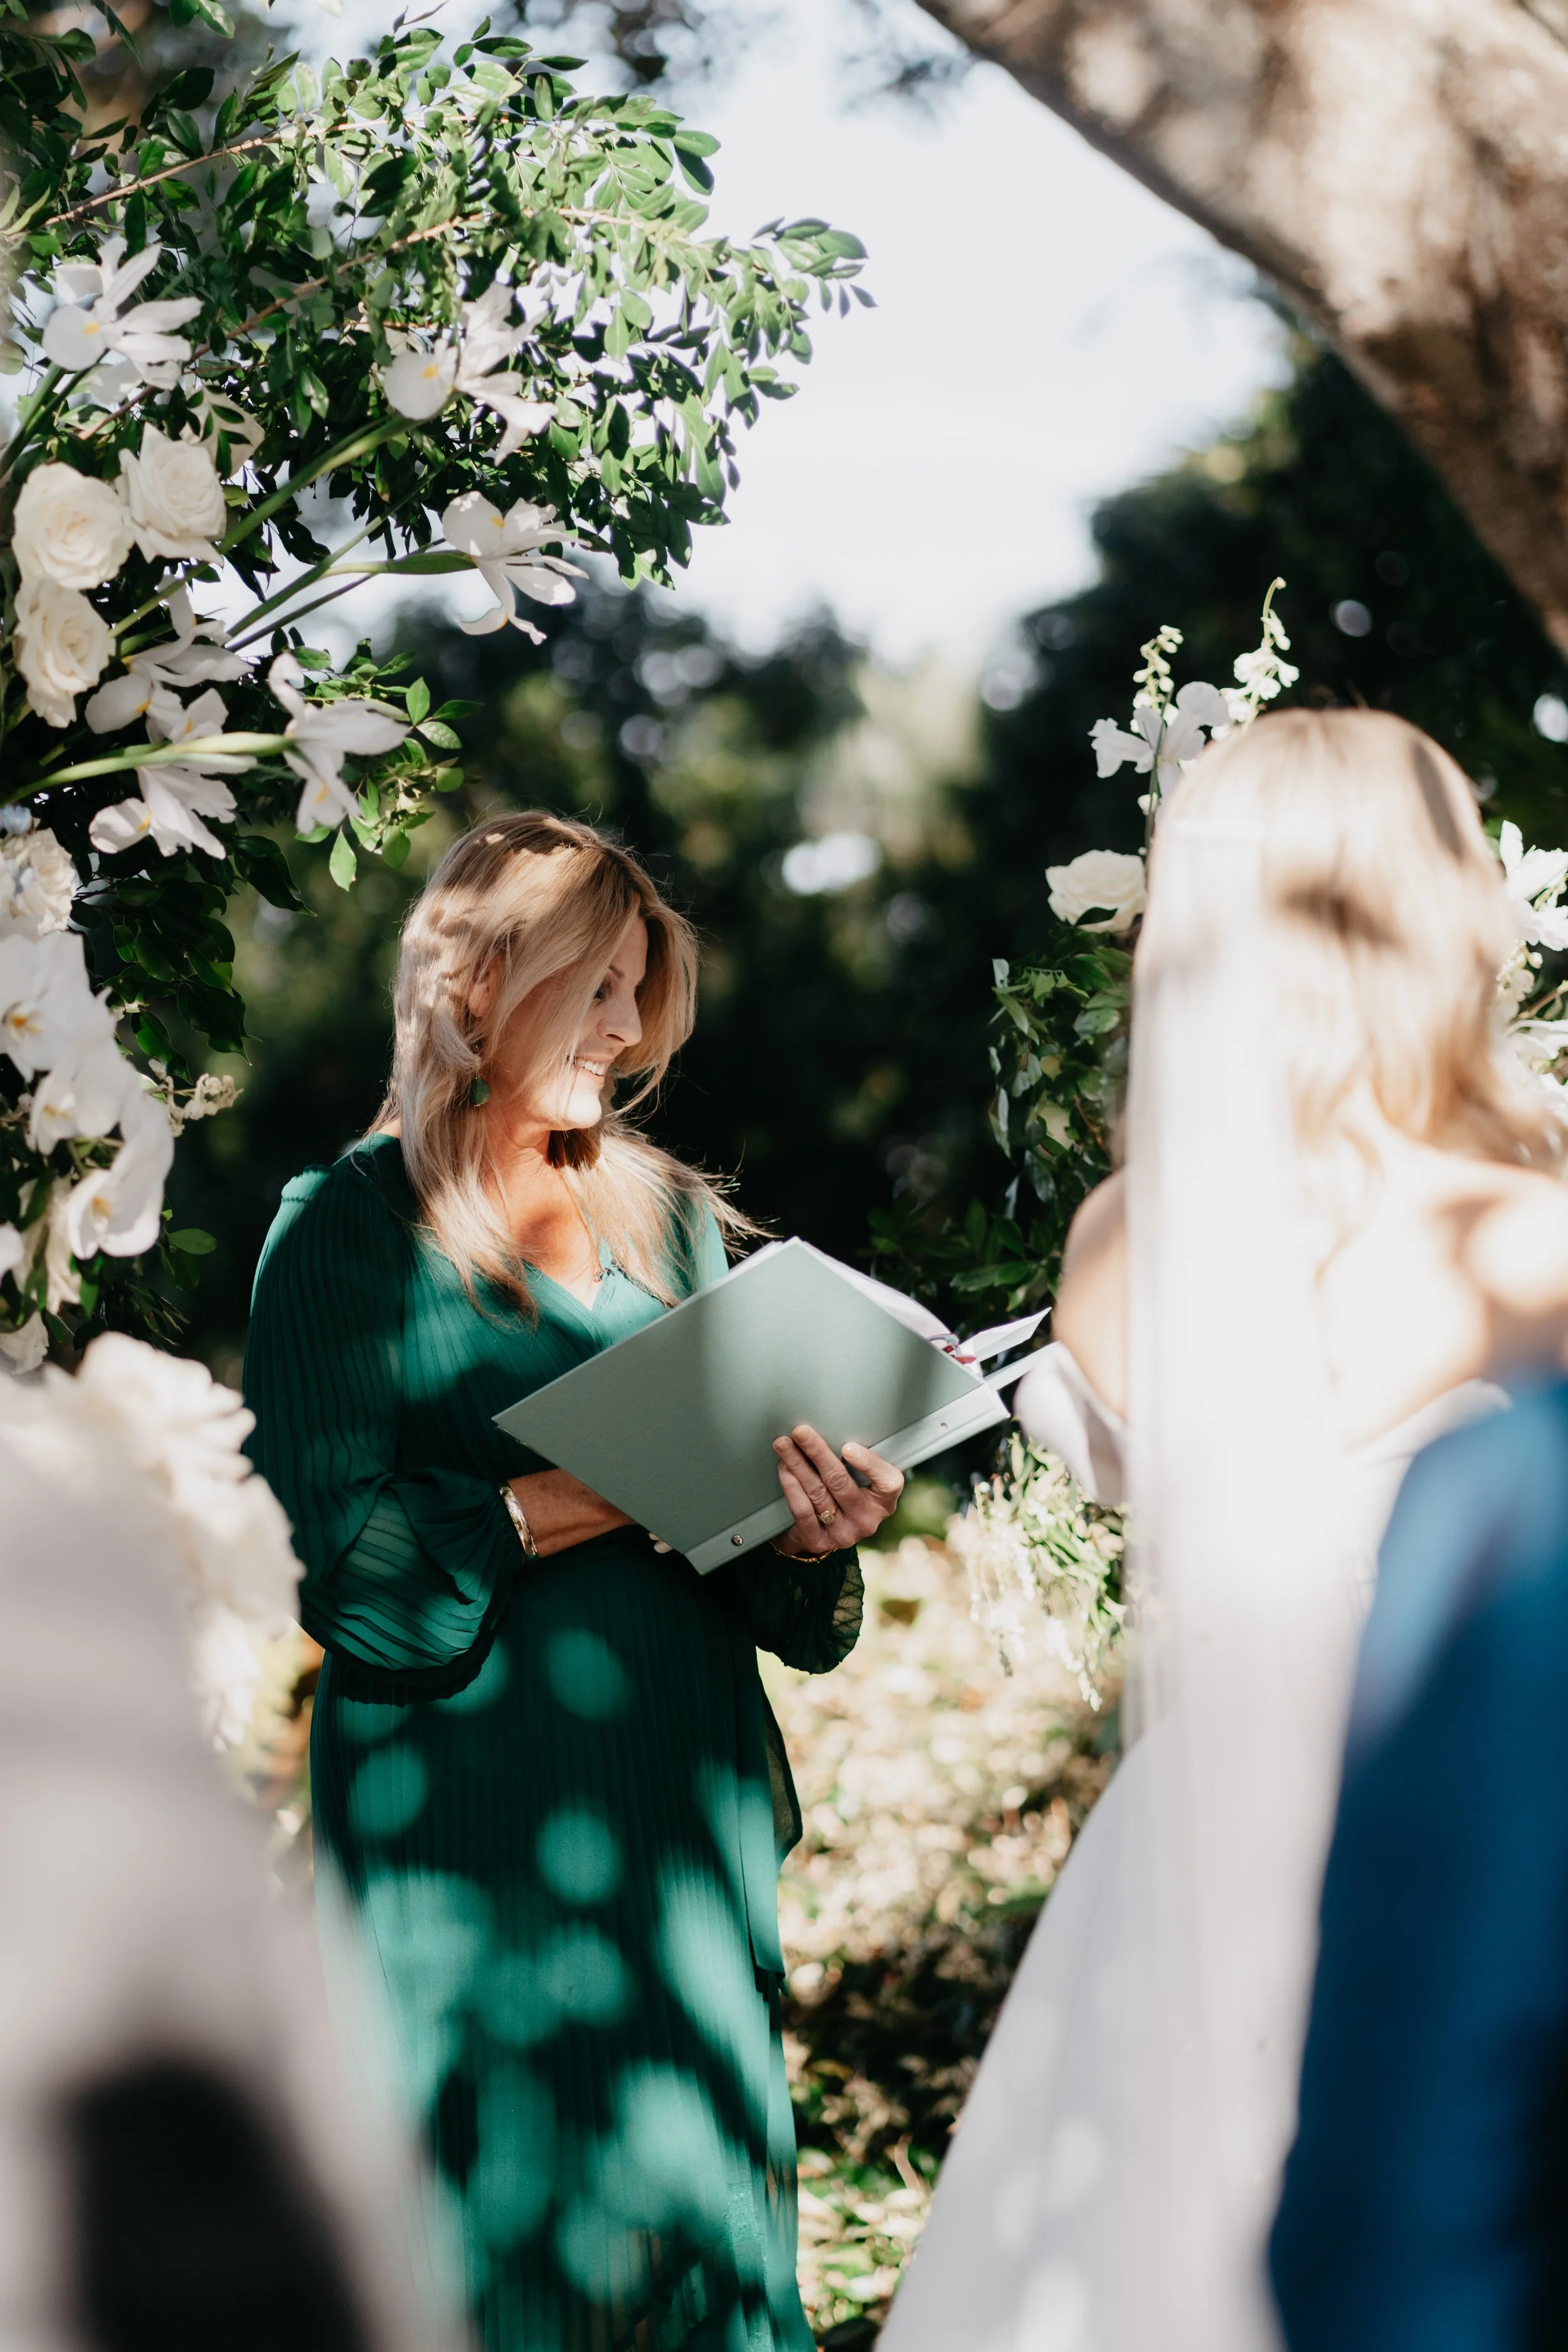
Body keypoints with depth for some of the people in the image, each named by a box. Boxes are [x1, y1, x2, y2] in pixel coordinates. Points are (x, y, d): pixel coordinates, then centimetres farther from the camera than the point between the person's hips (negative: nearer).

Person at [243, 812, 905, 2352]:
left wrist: (807, 1532, -14)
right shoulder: (346, 1229, -1)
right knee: (504, 2188, 1)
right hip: (466, 1807, -3)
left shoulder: (674, 1219, 11)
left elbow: (754, 1579, 9)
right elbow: (352, 1559, -11)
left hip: (682, 1801, 4)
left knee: (696, 2159, 4)